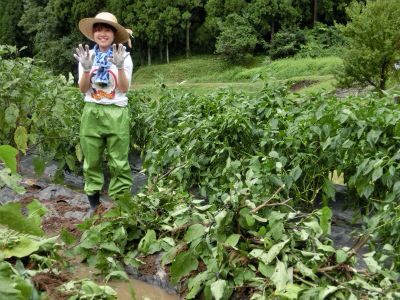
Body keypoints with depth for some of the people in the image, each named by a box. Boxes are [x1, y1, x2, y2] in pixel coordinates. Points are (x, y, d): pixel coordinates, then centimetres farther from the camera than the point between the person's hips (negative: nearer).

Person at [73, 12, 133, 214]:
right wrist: (86, 69, -16)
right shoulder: (87, 55, 6)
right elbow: (83, 89, 1)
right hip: (91, 112, 3)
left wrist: (119, 66, -22)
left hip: (116, 113, -3)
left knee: (119, 162, -1)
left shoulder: (123, 56, -1)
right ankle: (93, 203, 18)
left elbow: (124, 89, -8)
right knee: (91, 160, 7)